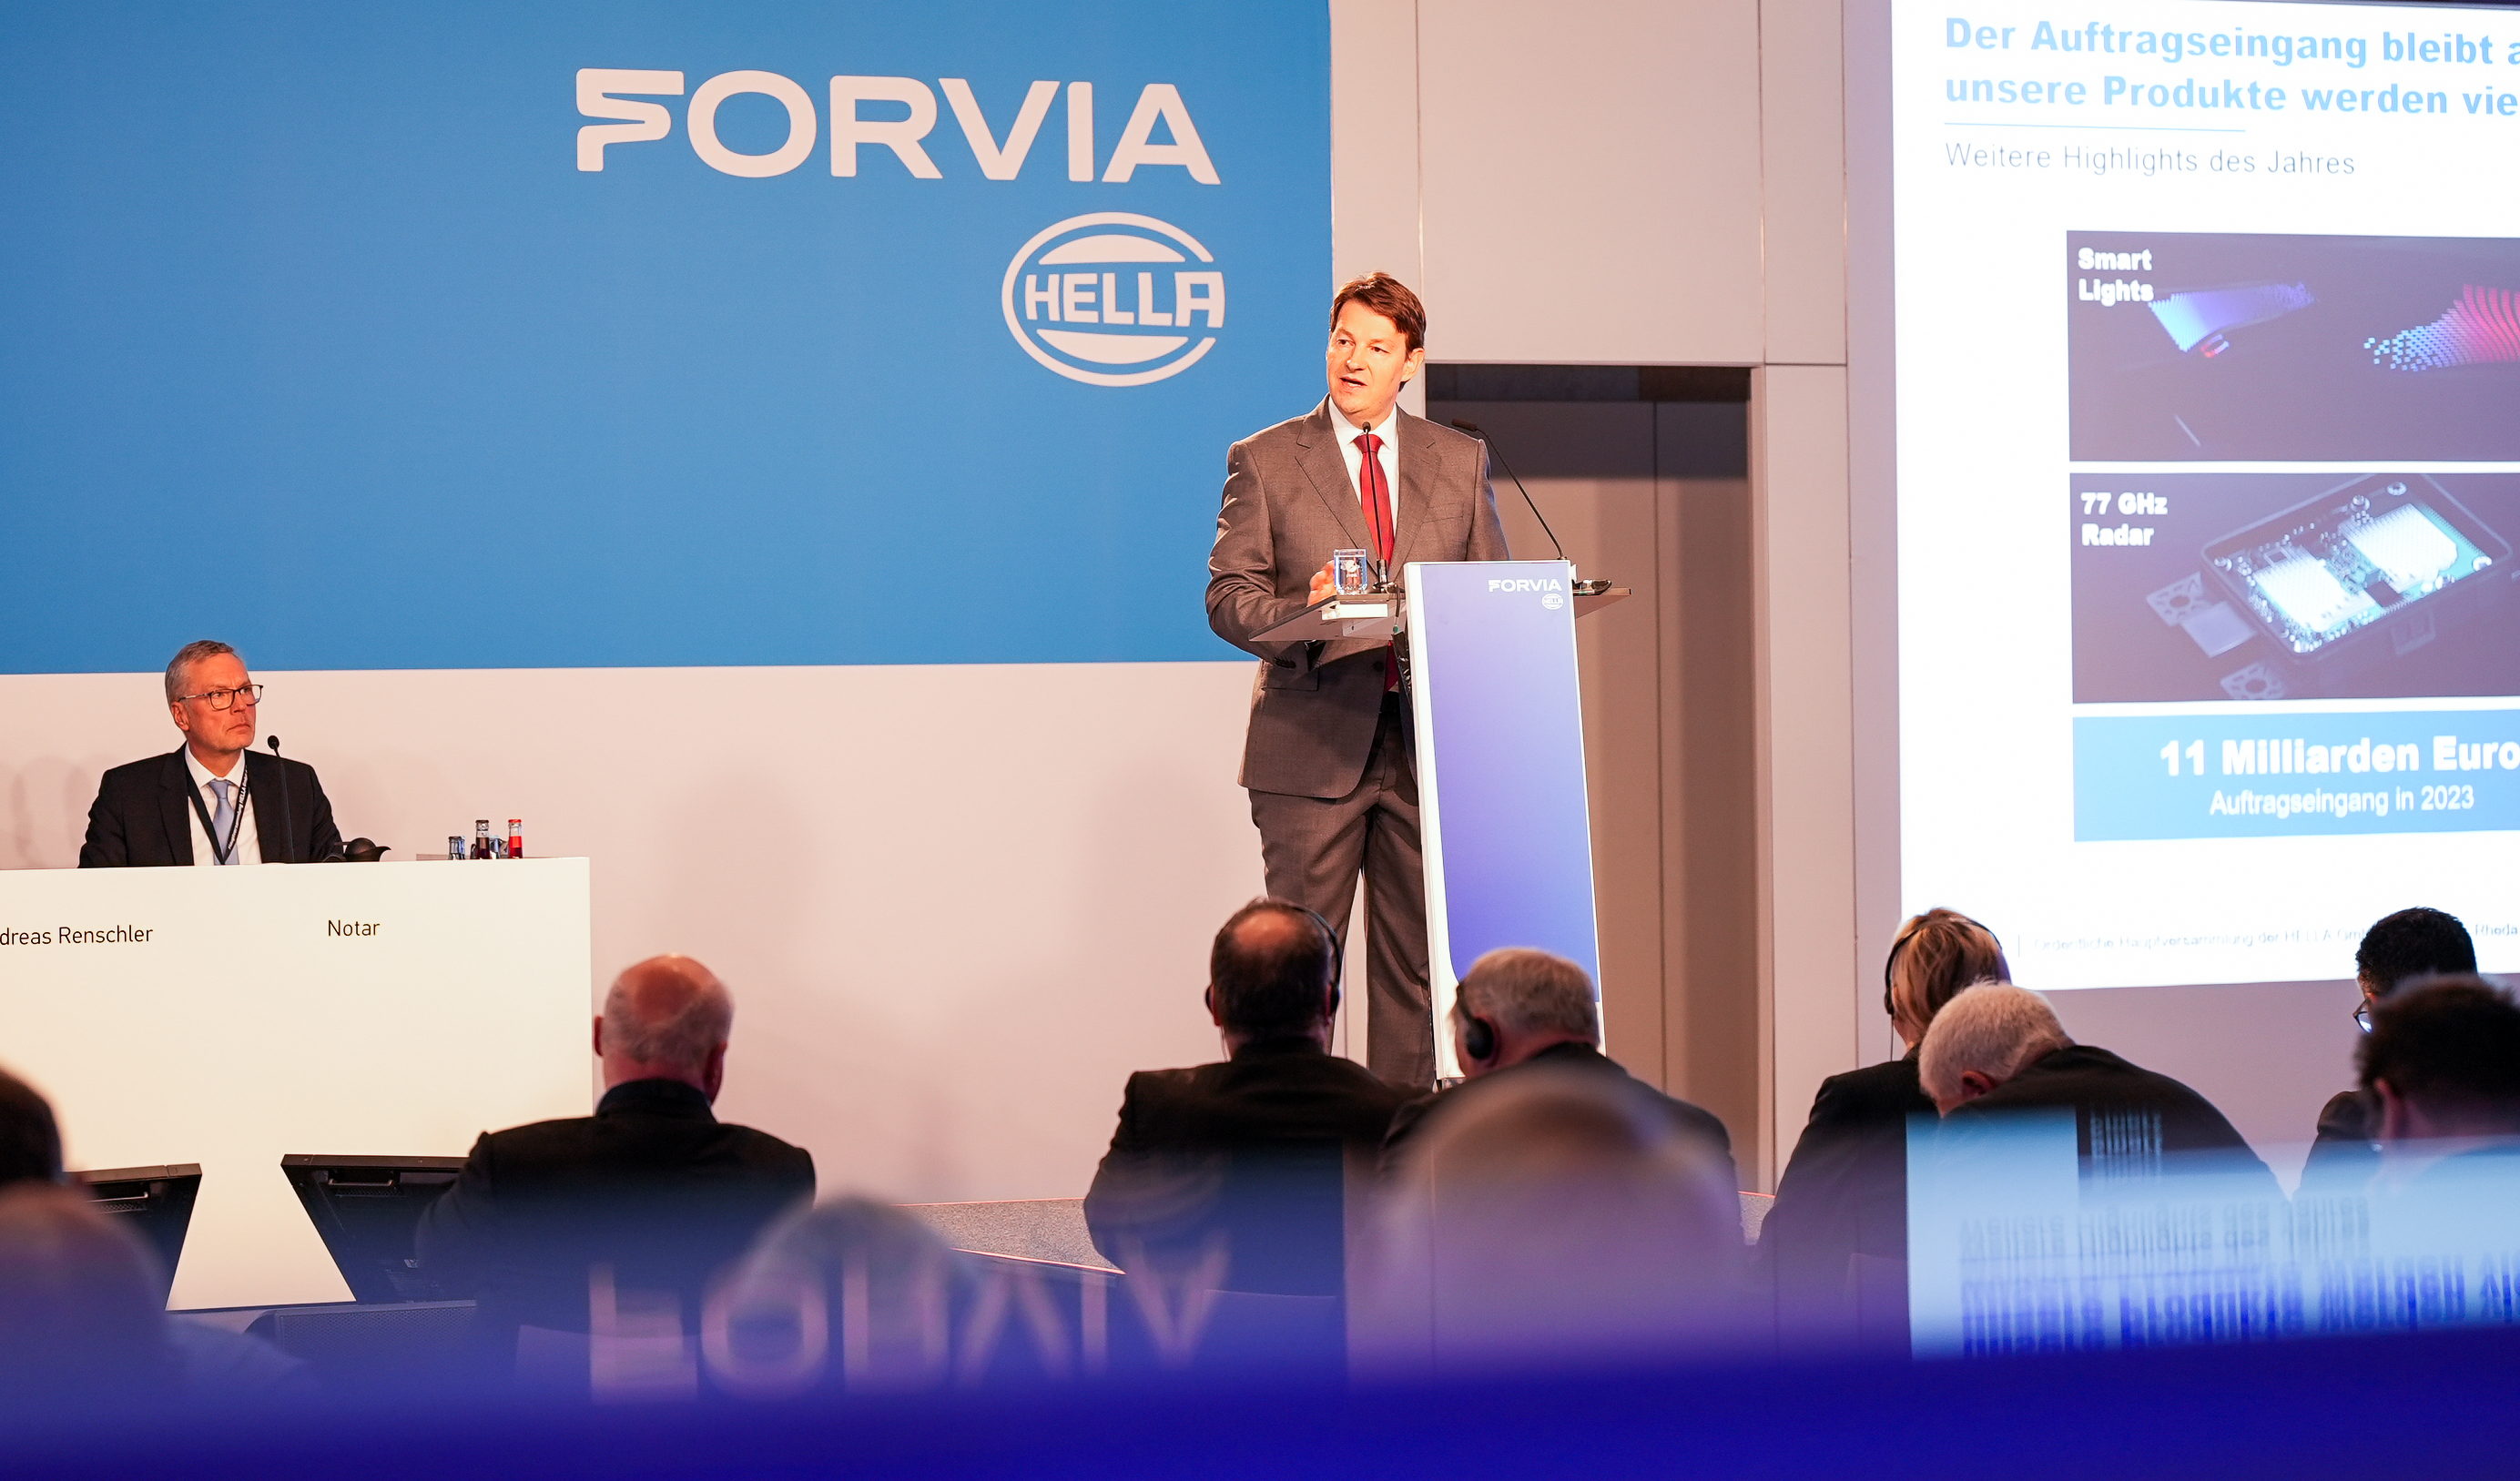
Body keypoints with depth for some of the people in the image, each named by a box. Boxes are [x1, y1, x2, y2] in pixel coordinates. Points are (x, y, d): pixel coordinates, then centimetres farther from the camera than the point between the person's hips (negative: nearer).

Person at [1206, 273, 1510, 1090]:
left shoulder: (1462, 460, 13)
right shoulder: (1263, 461, 5)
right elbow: (1228, 597, 1)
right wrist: (1302, 615, -19)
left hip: (1426, 743, 3)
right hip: (1312, 745, -3)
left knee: (1417, 960, 4)